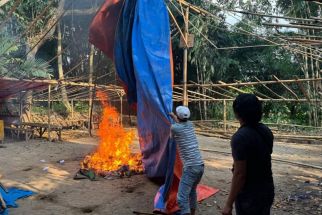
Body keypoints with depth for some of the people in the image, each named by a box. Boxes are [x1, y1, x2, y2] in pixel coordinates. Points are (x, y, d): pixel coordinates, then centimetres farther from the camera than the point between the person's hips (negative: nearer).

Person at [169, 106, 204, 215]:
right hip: (200, 165, 8)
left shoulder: (174, 128, -6)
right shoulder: (190, 125, 11)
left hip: (190, 167, -8)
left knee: (182, 198, -8)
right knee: (192, 191, 27)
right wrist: (174, 117, 51)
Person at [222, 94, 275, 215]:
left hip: (249, 196, -7)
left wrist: (229, 204, -16)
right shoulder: (266, 131, -1)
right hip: (267, 190, 8)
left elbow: (239, 174, -24)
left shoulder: (240, 137, -25)